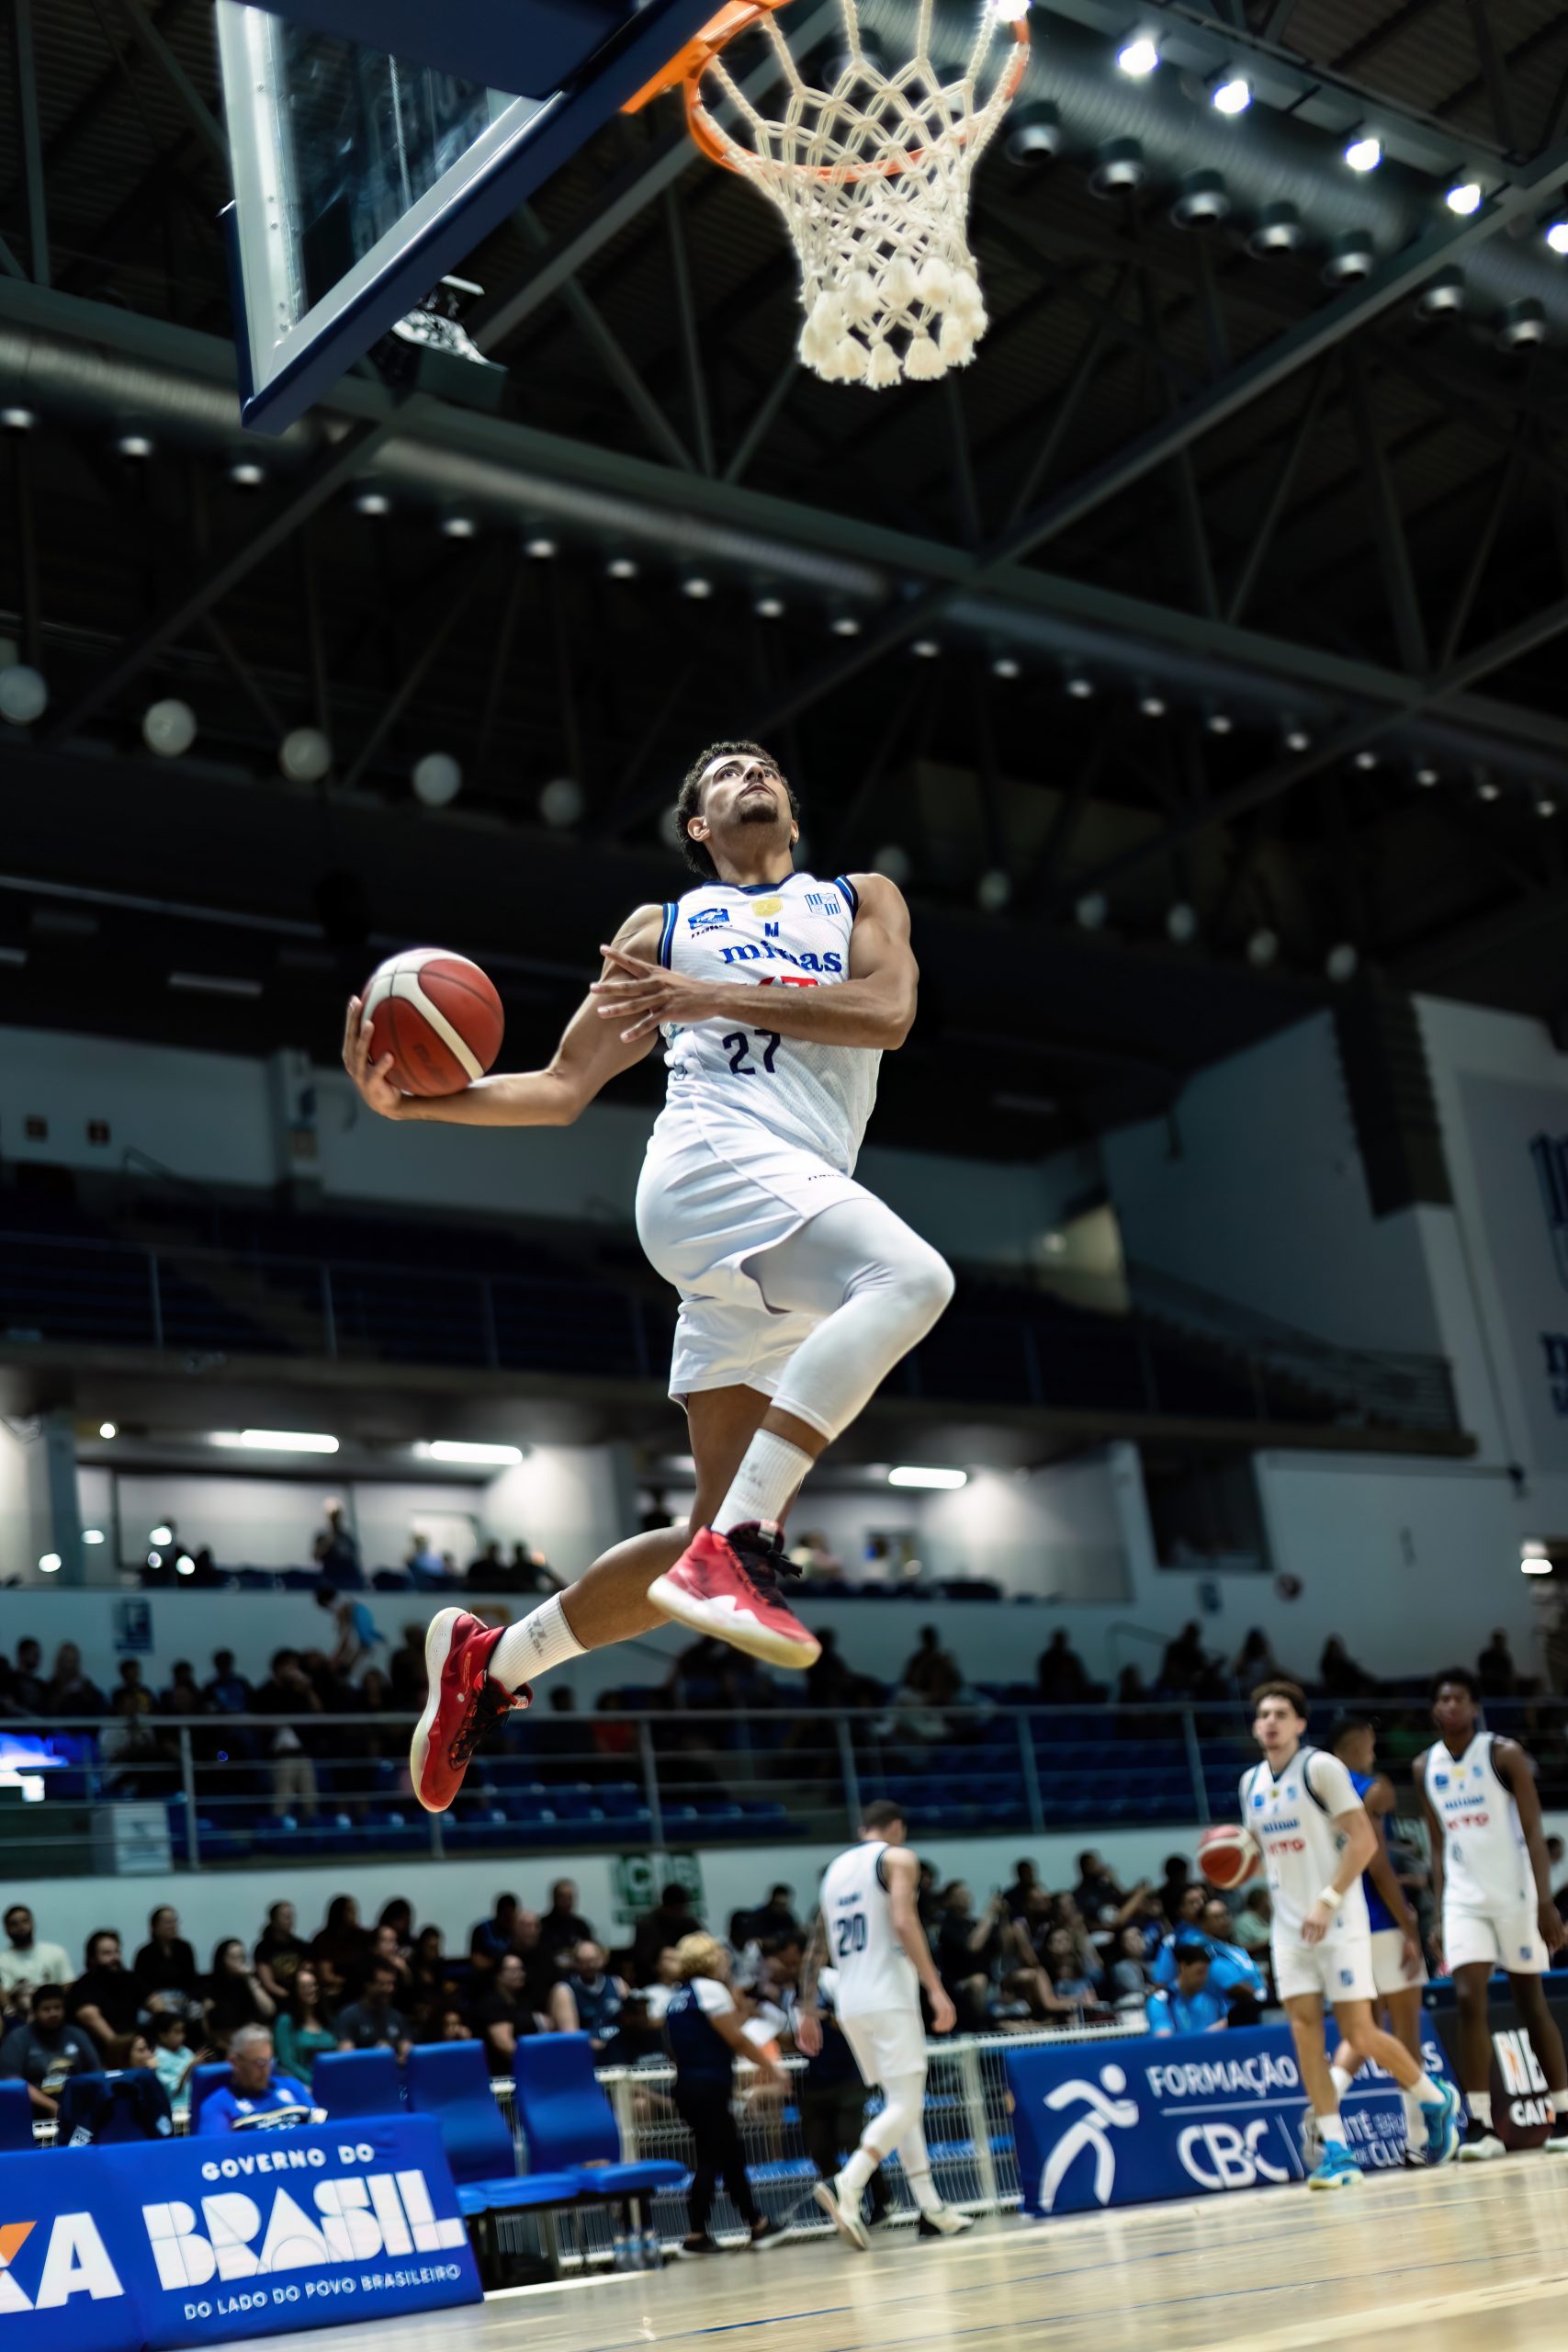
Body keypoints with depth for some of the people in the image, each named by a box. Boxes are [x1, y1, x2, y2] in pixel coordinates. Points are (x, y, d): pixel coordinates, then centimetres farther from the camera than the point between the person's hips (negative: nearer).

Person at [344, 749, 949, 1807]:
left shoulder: (862, 898, 26)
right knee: (911, 1278, -35)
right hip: (713, 1165, -4)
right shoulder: (665, 926, 22)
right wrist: (413, 1100, 3)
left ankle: (492, 1660, 17)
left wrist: (718, 997, -6)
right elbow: (563, 1089, 19)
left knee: (722, 1540, 1)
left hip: (790, 1237, 4)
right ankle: (739, 1546, -40)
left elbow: (888, 1012, 4)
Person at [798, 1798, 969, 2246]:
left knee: (901, 2103, 15)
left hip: (850, 2004, 7)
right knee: (905, 2106, -8)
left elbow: (818, 1945, 18)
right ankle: (845, 2188, -26)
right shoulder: (898, 1857, 0)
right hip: (889, 1998, -7)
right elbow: (903, 1921, -16)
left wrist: (808, 2010, 20)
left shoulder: (836, 1868, 20)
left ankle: (931, 2210, 13)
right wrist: (935, 1987, -20)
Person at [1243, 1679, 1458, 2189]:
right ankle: (1336, 2150, 0)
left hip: (1338, 1922, -6)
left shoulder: (1321, 1768, -10)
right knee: (1305, 2029, -4)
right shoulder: (1251, 1782, 11)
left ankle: (1438, 2100, 20)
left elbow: (1363, 1840, -15)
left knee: (1361, 2036, -5)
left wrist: (1328, 1901, -22)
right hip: (1289, 1926, 6)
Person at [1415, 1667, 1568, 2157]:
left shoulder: (1504, 1755, -7)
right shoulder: (1425, 1767, 7)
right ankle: (1480, 2125, -11)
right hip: (1463, 1899, 3)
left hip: (1514, 1895, -3)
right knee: (1469, 2001, -11)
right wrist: (1439, 1915, 7)